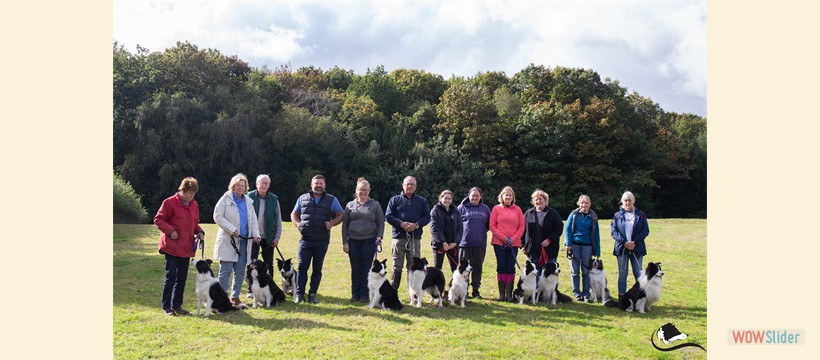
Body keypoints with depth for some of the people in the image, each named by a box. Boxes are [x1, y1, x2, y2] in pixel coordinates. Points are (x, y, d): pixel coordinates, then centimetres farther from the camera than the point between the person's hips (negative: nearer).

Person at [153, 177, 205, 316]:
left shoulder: (194, 204, 11)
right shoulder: (169, 202, -8)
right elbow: (158, 220, -6)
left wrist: (200, 232, 2)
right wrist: (170, 230, -17)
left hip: (186, 247, 6)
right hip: (172, 246, -6)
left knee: (182, 277, 10)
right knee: (171, 276, -1)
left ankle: (177, 305, 20)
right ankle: (166, 306, 9)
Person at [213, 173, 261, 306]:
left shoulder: (248, 201, 15)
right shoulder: (226, 199, -1)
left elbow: (253, 219, 18)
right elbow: (218, 216, -9)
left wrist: (255, 234, 1)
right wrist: (232, 230, -15)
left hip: (244, 241, 5)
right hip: (228, 240, -5)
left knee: (240, 271, 7)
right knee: (226, 270, -7)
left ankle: (235, 297, 17)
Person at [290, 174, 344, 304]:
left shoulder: (332, 200, 6)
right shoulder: (303, 198, 10)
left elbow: (341, 215, 9)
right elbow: (294, 214, 17)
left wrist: (332, 223, -9)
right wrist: (298, 224, -2)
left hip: (322, 241, 0)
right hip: (305, 240, 0)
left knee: (317, 269, 6)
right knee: (302, 267, -4)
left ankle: (312, 294, 15)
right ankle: (299, 294, 2)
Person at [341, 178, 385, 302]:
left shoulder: (375, 205, 6)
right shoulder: (350, 205, 9)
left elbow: (381, 223, 6)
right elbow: (344, 224, 8)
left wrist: (379, 236, -9)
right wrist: (345, 242, 1)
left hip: (369, 241, -2)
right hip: (353, 241, 2)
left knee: (366, 268, 2)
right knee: (355, 269, 6)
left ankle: (365, 294, 9)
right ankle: (355, 294, 13)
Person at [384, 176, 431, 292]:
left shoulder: (422, 201, 12)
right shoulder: (395, 200, 7)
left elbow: (427, 217, 7)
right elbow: (388, 216, 1)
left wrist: (416, 225, -11)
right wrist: (401, 224, -14)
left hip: (415, 238, 2)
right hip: (399, 237, -1)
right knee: (397, 266, 1)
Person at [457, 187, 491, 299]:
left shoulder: (485, 209, 11)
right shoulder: (462, 207, 2)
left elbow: (489, 224, 18)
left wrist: (482, 231, 5)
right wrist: (460, 234, -4)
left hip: (480, 243, 3)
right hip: (465, 243, -3)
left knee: (478, 267, 8)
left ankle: (476, 290, 17)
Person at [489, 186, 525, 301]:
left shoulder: (517, 209, 7)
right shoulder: (496, 208, 4)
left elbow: (522, 226, 6)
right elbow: (492, 225, -1)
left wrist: (513, 239, -7)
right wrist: (503, 237, -10)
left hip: (514, 243, 1)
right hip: (499, 243, -1)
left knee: (511, 268, 1)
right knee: (501, 267, 2)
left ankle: (509, 293, 7)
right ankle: (501, 293, 9)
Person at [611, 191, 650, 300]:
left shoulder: (641, 215, 5)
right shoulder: (617, 215, 4)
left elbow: (645, 231, 0)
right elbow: (614, 232, -1)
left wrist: (634, 242, -13)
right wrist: (624, 242, -15)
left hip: (637, 248, 0)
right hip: (622, 248, 0)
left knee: (638, 273, 3)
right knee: (622, 274, 5)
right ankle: (622, 298, 10)